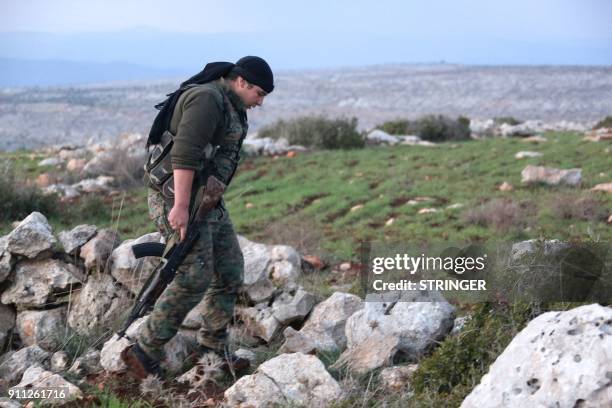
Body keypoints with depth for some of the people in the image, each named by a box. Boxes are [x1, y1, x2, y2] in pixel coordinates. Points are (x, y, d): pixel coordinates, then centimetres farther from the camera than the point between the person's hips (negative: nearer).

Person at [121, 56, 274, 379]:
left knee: (230, 271, 11)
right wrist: (181, 206, -31)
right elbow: (185, 153, -27)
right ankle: (144, 352, -4)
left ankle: (213, 347, 22)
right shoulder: (207, 98, -17)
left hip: (205, 199, 10)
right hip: (179, 197, -10)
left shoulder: (230, 107, 16)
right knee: (194, 278, -12)